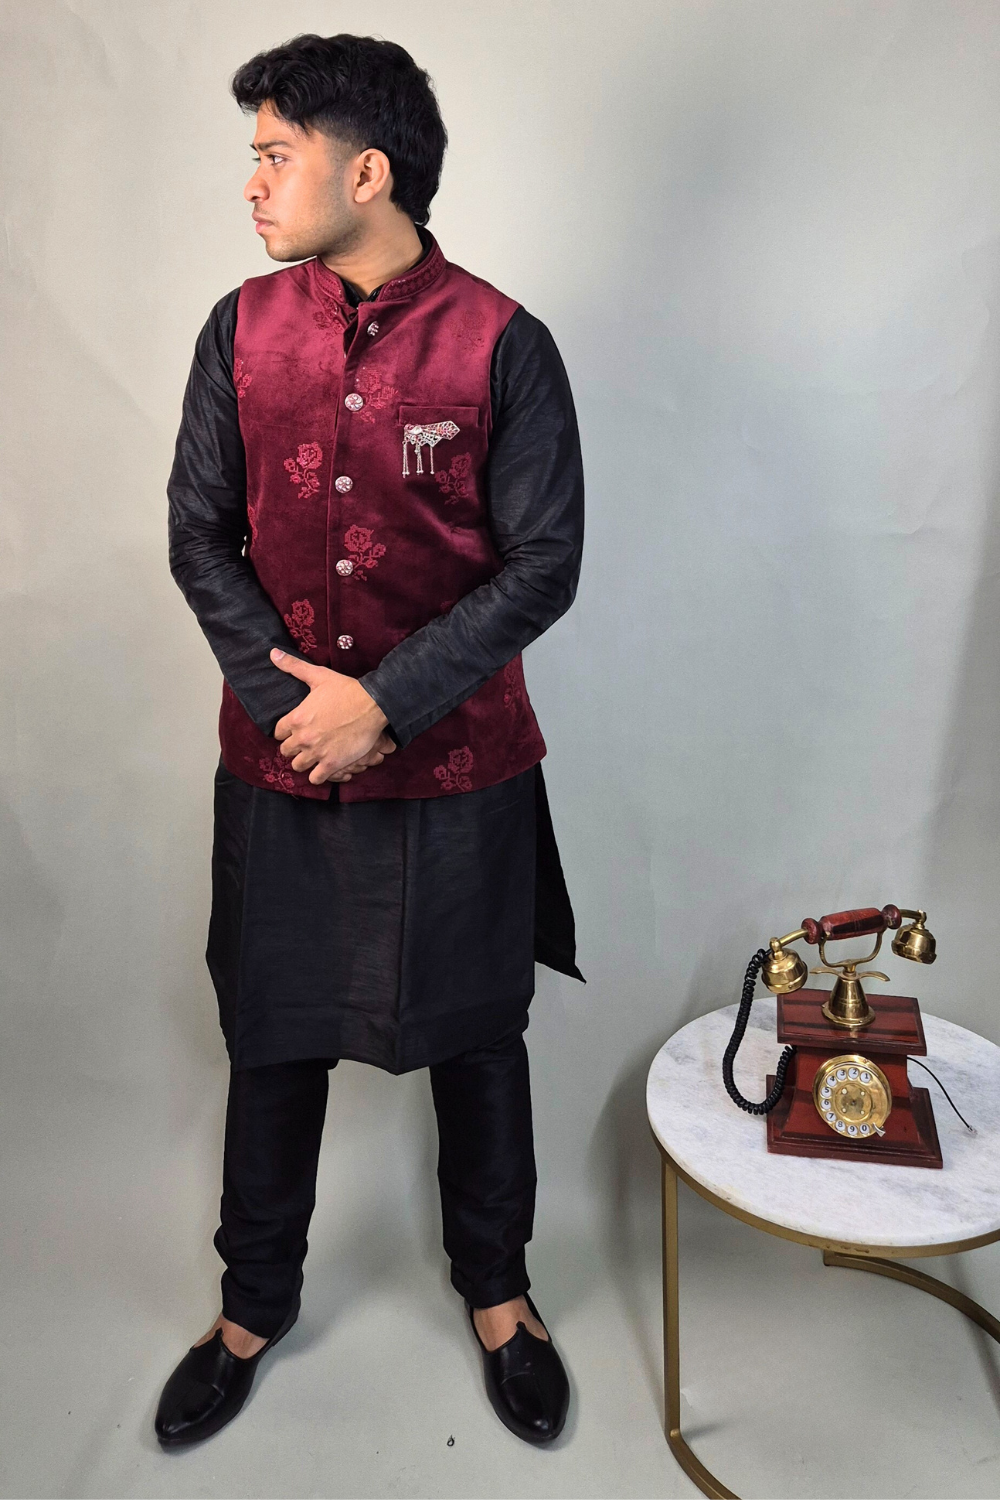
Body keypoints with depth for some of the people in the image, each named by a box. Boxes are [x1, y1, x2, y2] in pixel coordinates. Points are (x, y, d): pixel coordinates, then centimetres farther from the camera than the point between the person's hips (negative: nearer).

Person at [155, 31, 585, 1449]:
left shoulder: (502, 343, -8)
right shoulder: (243, 330, 2)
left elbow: (545, 564, -10)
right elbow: (200, 537, 3)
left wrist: (382, 702, -16)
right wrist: (292, 696, -11)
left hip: (459, 767, -2)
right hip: (279, 766, 3)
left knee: (476, 1039, 14)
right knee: (274, 1040, 16)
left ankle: (497, 1289, 41)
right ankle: (254, 1306, 41)